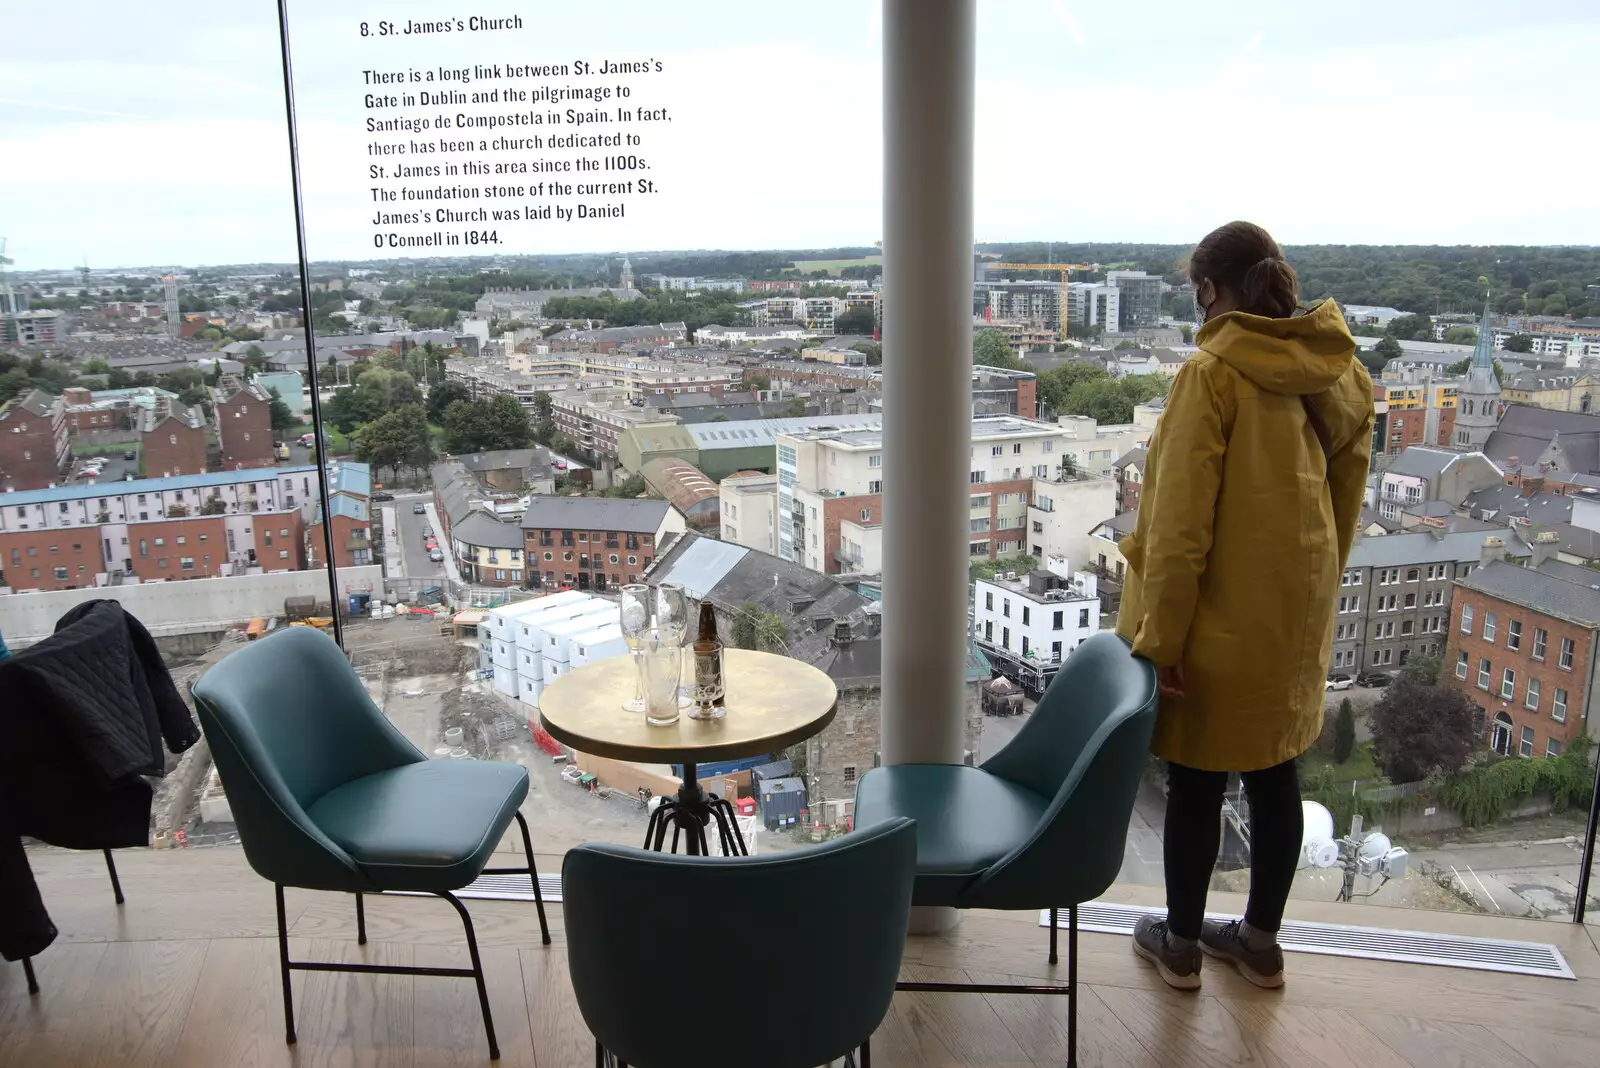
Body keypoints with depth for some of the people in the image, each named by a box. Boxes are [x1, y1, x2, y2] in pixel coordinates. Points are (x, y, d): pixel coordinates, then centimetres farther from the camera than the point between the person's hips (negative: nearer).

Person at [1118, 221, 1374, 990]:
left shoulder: (1213, 374, -18)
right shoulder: (1339, 372, 3)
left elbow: (1180, 523, -20)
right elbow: (1345, 499, 11)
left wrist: (1159, 638, -16)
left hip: (1222, 618, -6)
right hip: (1296, 614, 6)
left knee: (1196, 781, 9)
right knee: (1275, 775, 17)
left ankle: (1180, 943, 25)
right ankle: (1260, 941, 32)